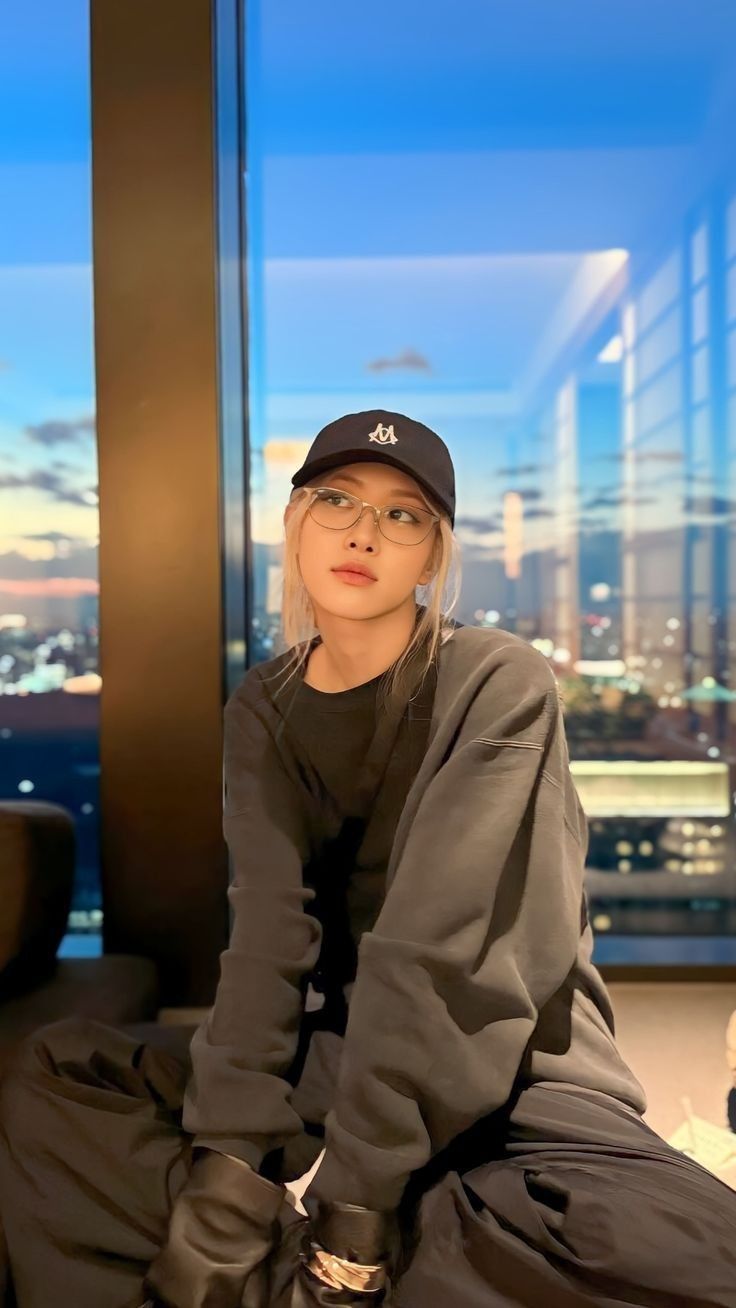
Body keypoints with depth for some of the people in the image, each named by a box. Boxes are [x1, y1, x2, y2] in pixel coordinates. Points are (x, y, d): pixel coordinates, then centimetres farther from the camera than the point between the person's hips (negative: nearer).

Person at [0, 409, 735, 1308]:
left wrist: (354, 1197, -22)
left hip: (511, 1082, -2)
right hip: (342, 1057, 3)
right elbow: (268, 937, -11)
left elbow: (434, 950, -22)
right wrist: (229, 1161, -20)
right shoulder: (263, 711, -1)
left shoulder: (498, 685, -16)